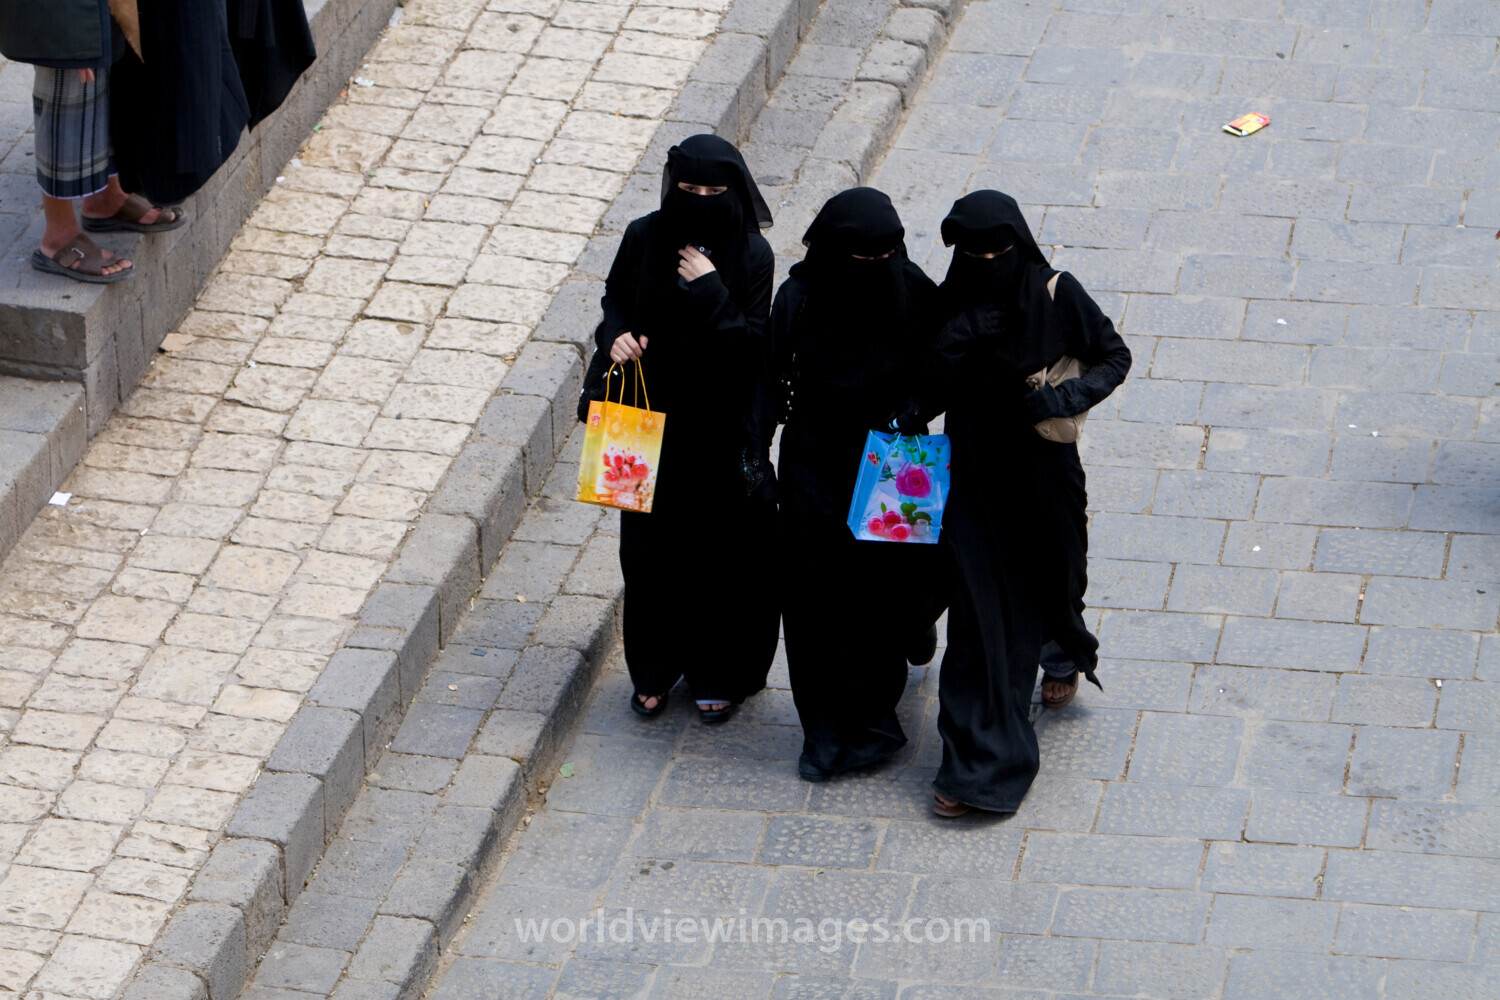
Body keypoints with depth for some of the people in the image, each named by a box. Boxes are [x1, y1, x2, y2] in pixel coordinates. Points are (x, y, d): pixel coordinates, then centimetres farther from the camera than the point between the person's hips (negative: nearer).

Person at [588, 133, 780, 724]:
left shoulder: (751, 255, -15)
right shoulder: (644, 239, -7)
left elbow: (752, 345, -18)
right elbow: (615, 300, 8)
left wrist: (709, 291, -27)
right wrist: (615, 337, -12)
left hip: (721, 430, -3)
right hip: (651, 420, 3)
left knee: (721, 554, 8)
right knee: (649, 548, 13)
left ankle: (721, 675, 27)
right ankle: (656, 668, 32)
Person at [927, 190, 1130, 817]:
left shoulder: (1057, 295, -13)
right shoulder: (952, 305, -7)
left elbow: (1114, 357, -5)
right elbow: (929, 390, -7)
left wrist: (1068, 396, -20)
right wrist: (959, 341, -25)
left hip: (1044, 473, 0)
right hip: (975, 477, 0)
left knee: (1050, 578, 20)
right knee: (981, 608, -2)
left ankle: (1065, 655, 56)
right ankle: (978, 761, 5)